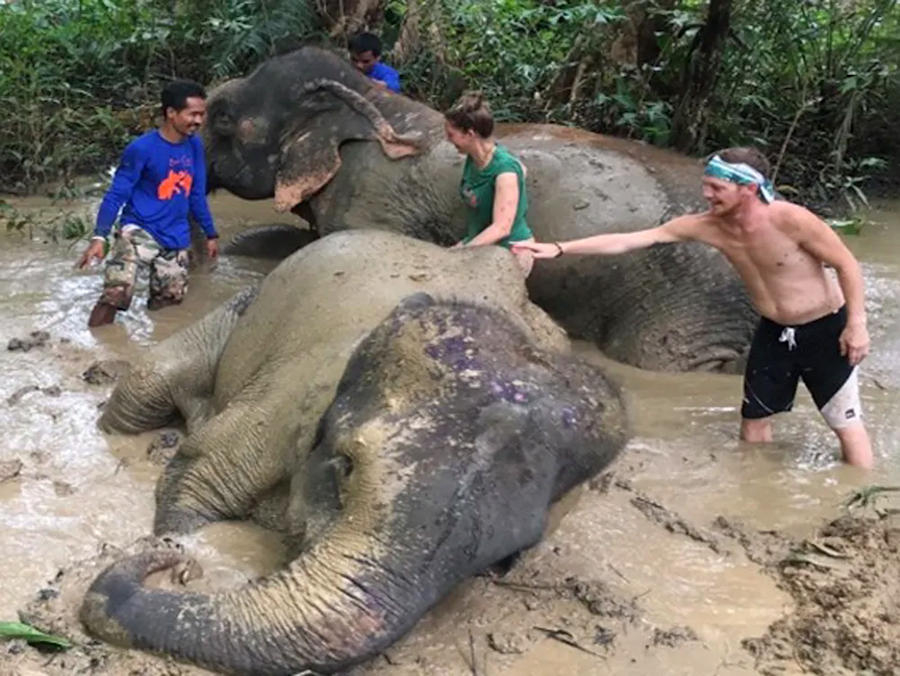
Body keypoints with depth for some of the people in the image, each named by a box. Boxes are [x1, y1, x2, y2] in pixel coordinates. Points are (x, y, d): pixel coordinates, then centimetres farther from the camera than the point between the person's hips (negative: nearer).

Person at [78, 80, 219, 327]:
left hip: (176, 240, 6)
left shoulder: (195, 146, 4)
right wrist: (99, 237, -23)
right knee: (117, 292, -25)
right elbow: (116, 195, -12)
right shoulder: (142, 148, -14)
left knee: (169, 302, 9)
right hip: (139, 231, -6)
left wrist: (210, 233, 20)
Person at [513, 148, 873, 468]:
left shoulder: (790, 219, -28)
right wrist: (560, 248, -20)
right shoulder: (708, 226, -14)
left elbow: (846, 264, -15)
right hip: (773, 332, 5)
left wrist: (856, 322, -17)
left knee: (846, 424, 4)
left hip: (826, 331, -5)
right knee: (754, 419, 13)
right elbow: (628, 240, -16)